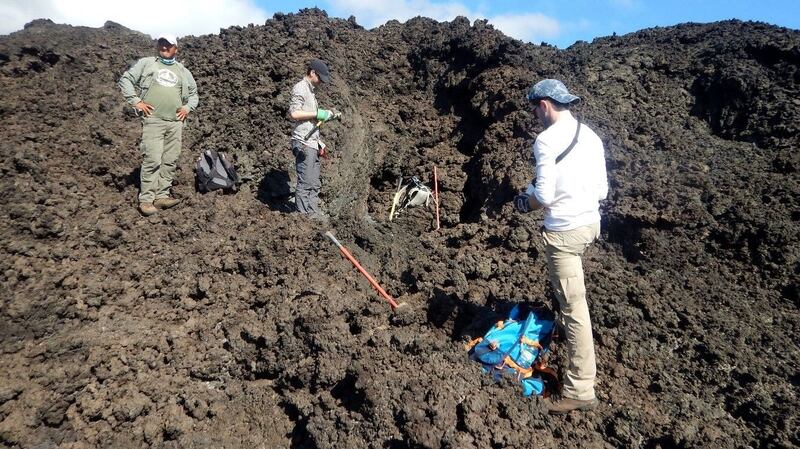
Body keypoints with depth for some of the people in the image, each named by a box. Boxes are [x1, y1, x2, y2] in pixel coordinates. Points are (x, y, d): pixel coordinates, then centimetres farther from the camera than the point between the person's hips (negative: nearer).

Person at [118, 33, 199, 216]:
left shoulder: (183, 71, 20)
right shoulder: (146, 63, 10)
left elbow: (194, 93, 29)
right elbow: (125, 80, 8)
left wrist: (188, 107, 11)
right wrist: (136, 101, -2)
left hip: (175, 121, 4)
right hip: (153, 120, -4)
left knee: (170, 161, 3)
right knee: (152, 160, -12)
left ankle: (162, 196, 10)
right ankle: (146, 199, -7)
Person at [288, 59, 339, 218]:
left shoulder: (310, 90, 21)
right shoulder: (300, 88, -7)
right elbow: (294, 113, -20)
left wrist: (326, 114, 14)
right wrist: (317, 113, -16)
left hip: (313, 143, 9)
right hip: (304, 144, -9)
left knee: (314, 182, 12)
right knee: (305, 182, -7)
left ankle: (313, 211, 18)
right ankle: (303, 214, -2)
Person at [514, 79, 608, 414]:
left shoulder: (547, 139, -15)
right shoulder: (590, 136, 9)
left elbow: (544, 195, -19)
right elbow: (602, 190, 11)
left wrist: (525, 201, 1)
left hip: (564, 230, -8)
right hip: (590, 222, 9)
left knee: (574, 305, -5)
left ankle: (580, 390, 1)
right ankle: (565, 323, 54)